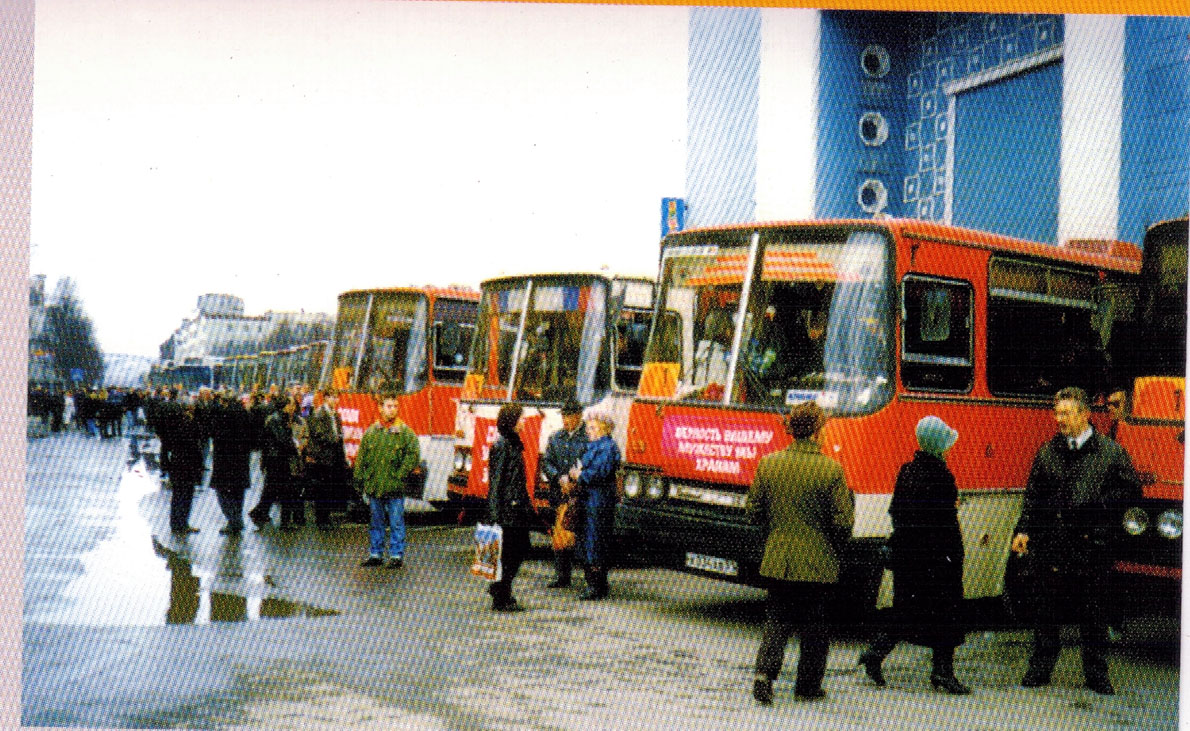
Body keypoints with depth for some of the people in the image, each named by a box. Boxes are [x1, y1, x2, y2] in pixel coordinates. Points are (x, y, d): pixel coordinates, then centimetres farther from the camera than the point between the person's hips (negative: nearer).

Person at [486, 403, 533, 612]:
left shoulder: (515, 445, 15)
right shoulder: (502, 446, -14)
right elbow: (496, 481, -17)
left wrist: (527, 505, 21)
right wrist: (495, 514, -20)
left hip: (517, 509, 10)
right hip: (506, 510, -9)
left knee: (521, 549, 13)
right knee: (506, 554, -3)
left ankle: (500, 588, 26)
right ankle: (500, 600, 6)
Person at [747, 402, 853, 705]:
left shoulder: (768, 464, -3)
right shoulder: (831, 470, -13)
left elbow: (754, 512, 5)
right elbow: (842, 522, -11)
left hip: (777, 559, 3)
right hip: (818, 563, -3)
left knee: (777, 620, 13)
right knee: (815, 625, 12)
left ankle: (765, 671, -7)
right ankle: (808, 686, 20)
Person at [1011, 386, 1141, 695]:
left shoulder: (1111, 452, 2)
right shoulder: (1047, 451, 10)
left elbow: (1131, 489, 1)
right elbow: (1033, 494, 12)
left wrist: (1097, 506, -11)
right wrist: (1023, 530, 4)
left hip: (1092, 546, -2)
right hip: (1051, 544, 2)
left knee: (1093, 612, 5)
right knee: (1046, 609, 6)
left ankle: (1096, 673, 18)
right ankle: (1040, 668, 18)